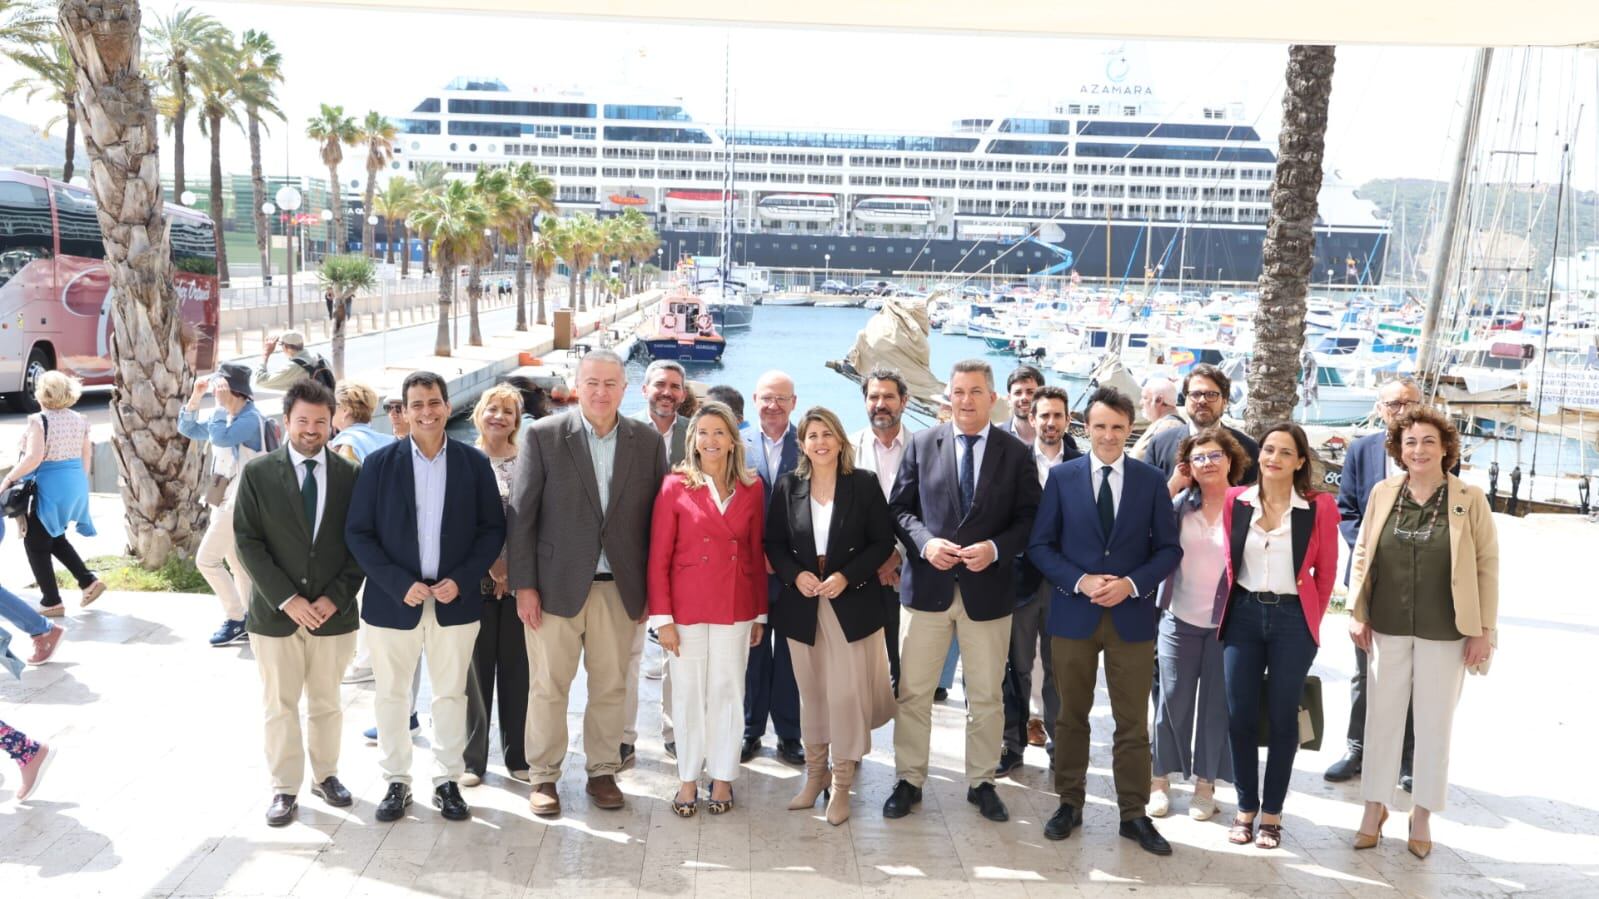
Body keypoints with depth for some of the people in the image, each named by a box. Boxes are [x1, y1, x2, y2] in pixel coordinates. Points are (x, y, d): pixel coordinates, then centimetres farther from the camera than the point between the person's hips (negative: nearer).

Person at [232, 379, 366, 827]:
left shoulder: (350, 474, 0)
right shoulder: (257, 472, -3)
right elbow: (247, 541, -6)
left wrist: (335, 597, -9)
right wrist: (286, 599, -13)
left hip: (333, 612, 1)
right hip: (275, 612, -1)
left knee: (326, 704, 15)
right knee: (280, 706, 8)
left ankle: (325, 774, 31)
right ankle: (284, 788, 20)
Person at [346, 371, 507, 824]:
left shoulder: (474, 463, -1)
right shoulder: (379, 463, -3)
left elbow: (493, 529, 2)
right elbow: (358, 533, -3)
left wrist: (462, 580, -11)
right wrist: (400, 584, -13)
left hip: (455, 600, 0)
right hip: (393, 600, 0)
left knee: (451, 694, 11)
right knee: (391, 695, 10)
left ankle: (448, 781, 25)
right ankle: (397, 782, 25)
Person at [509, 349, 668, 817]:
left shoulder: (647, 441, 3)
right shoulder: (543, 435, -3)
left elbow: (655, 517, 6)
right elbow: (521, 514, -3)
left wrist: (652, 589, 3)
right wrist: (523, 584, -7)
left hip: (618, 586, 2)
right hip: (557, 584, -2)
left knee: (611, 687, 11)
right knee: (548, 686, 7)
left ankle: (603, 771, 27)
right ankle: (543, 776, 22)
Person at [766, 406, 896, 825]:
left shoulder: (864, 484, -3)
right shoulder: (787, 486, 3)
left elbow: (883, 541, -3)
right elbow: (774, 543, 7)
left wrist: (847, 576, -14)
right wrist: (795, 575, -11)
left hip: (851, 603, -2)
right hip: (802, 604, 2)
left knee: (846, 693, -3)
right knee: (810, 692, 11)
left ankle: (841, 783, 11)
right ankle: (815, 773, 27)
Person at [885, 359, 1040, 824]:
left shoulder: (1015, 453, 2)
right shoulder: (922, 445, 3)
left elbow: (1029, 518, 1)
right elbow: (900, 507, 4)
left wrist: (995, 549, -15)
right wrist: (925, 542, -14)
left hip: (988, 588, 0)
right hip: (928, 584, 0)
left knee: (986, 695, 11)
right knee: (913, 692, 6)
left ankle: (981, 782, 28)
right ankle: (909, 780, 21)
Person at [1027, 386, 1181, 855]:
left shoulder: (1152, 480, 2)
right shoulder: (1061, 476, 0)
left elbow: (1168, 548, 2)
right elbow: (1040, 545, 0)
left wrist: (1131, 584, -14)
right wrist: (1081, 582, -14)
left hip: (1132, 615, 0)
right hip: (1073, 615, 0)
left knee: (1133, 722, 7)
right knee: (1071, 716, 11)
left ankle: (1134, 814, 19)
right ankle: (1070, 803, 26)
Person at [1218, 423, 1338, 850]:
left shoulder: (1319, 506, -6)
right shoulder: (1235, 500, 1)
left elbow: (1326, 571, 2)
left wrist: (1309, 619, 7)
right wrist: (1230, 607, 11)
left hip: (1292, 619, -2)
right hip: (1243, 615, 2)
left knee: (1282, 718, 6)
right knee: (1240, 716, 4)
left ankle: (1272, 812, 19)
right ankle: (1246, 807, 19)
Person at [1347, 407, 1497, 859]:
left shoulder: (1470, 499, -6)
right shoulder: (1383, 493, -1)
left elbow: (1487, 565, -4)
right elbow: (1363, 553, 5)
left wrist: (1484, 630, -6)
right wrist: (1357, 612, 3)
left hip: (1445, 633, -2)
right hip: (1388, 627, 2)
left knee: (1435, 722, 10)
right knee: (1382, 716, 11)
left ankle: (1422, 816, 25)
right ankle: (1374, 808, 25)